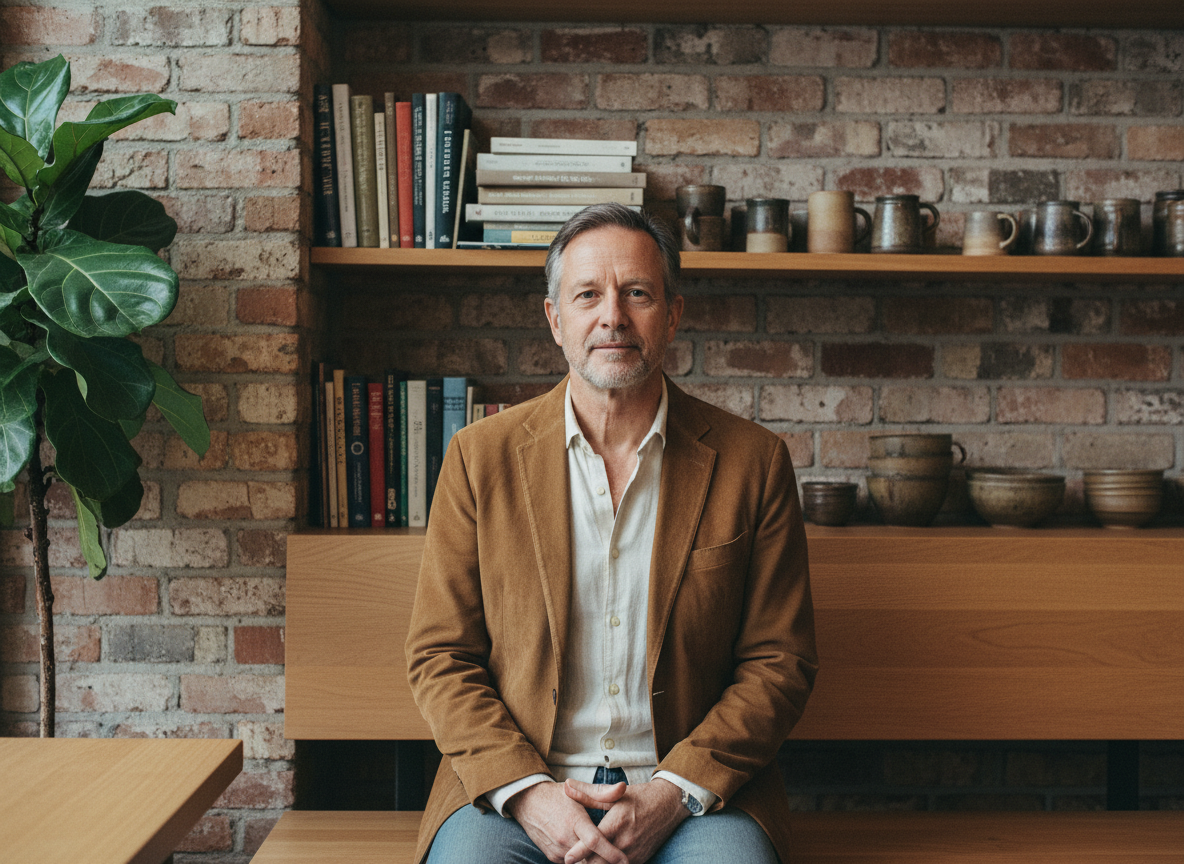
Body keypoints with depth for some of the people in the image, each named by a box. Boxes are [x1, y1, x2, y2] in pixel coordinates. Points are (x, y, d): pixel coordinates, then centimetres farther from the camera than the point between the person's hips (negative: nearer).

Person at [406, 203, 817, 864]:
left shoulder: (752, 461, 2)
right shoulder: (482, 456, 3)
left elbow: (779, 662, 3)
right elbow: (440, 656, 4)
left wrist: (674, 792, -10)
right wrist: (525, 792, -11)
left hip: (691, 790, 1)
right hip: (513, 787, 0)